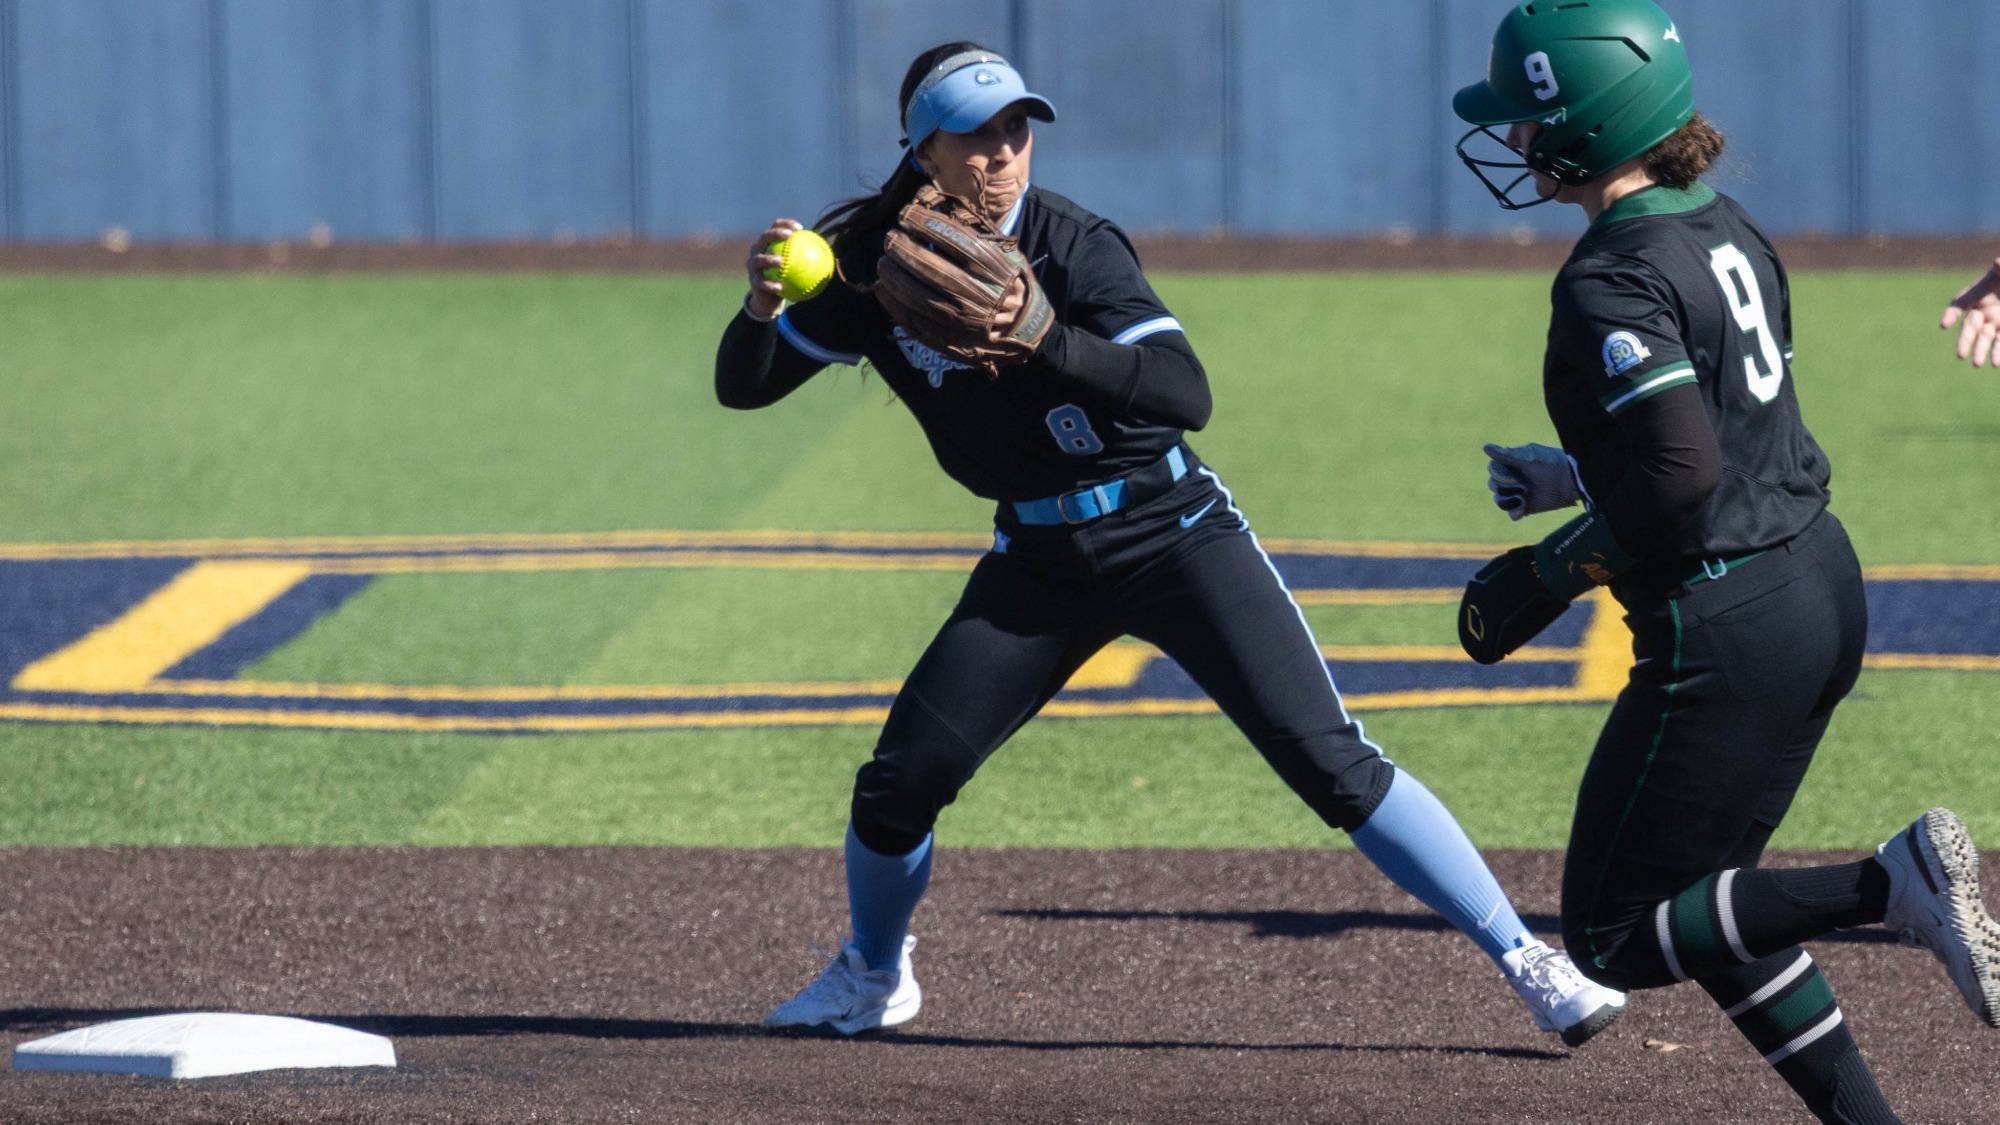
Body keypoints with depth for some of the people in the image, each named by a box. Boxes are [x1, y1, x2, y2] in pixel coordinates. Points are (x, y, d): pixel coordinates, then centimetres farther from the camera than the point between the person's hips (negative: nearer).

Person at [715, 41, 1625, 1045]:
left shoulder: (1073, 248, -18)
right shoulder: (875, 264, -5)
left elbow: (1187, 395, -30)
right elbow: (743, 388, -1)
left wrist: (1047, 342, -44)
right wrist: (761, 308, -23)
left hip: (1172, 535, -4)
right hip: (1039, 563, 4)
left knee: (1331, 764, -13)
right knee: (900, 780, -1)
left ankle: (1525, 963, -10)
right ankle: (872, 977, 29)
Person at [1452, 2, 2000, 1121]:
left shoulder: (1612, 280, -19)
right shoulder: (1725, 225, 8)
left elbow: (1683, 474, -28)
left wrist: (1552, 573, -16)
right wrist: (1581, 474, 26)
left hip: (1727, 629, -9)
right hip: (1825, 585, 9)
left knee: (1611, 937, 3)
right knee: (1702, 901, 22)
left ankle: (1891, 883, -14)